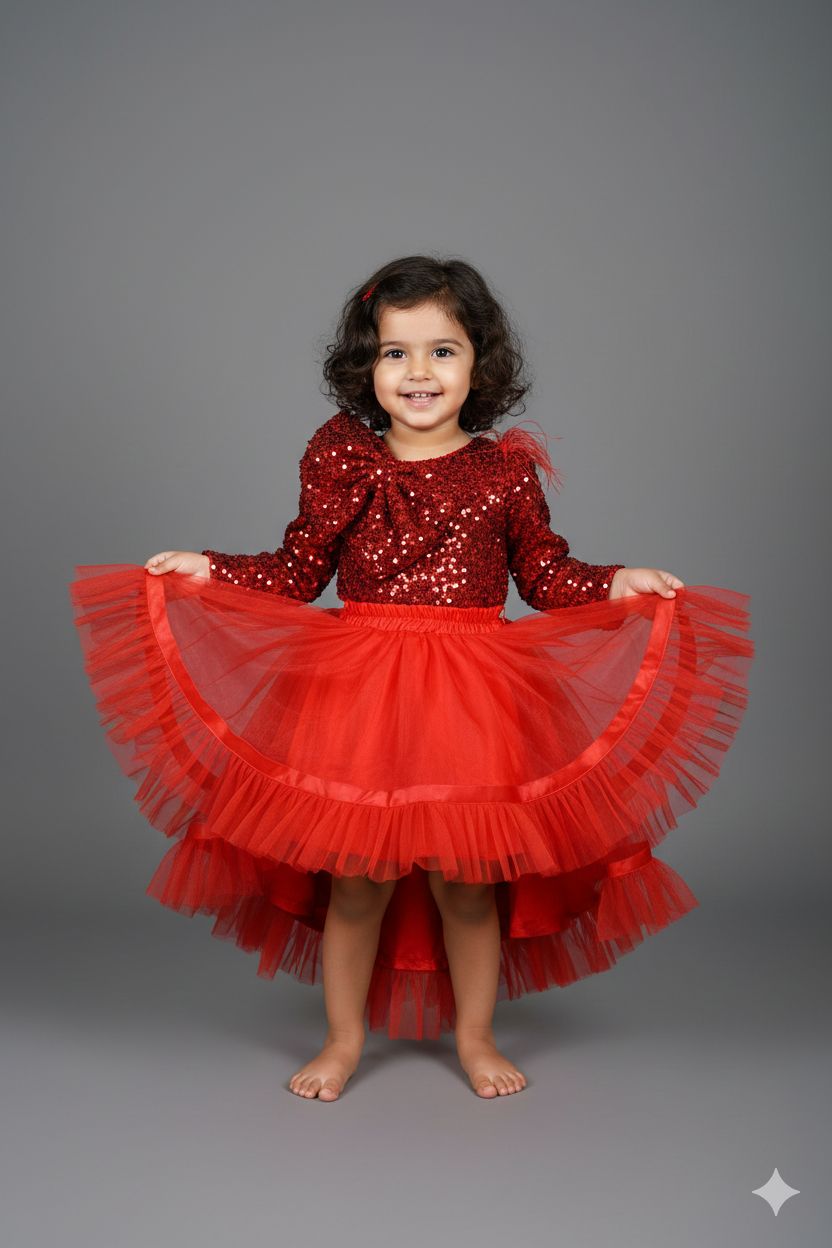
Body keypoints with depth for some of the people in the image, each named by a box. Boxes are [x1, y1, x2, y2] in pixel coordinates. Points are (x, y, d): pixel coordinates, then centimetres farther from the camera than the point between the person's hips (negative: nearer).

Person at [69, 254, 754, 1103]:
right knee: (355, 880, 7)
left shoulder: (505, 470, 1)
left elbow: (546, 574, 7)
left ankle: (475, 1037, 32)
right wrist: (209, 571, -4)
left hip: (471, 702, 0)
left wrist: (615, 585, -8)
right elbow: (298, 571, 6)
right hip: (358, 695, 0)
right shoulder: (342, 459, 2)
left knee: (467, 880, 8)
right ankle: (344, 1040, 30)